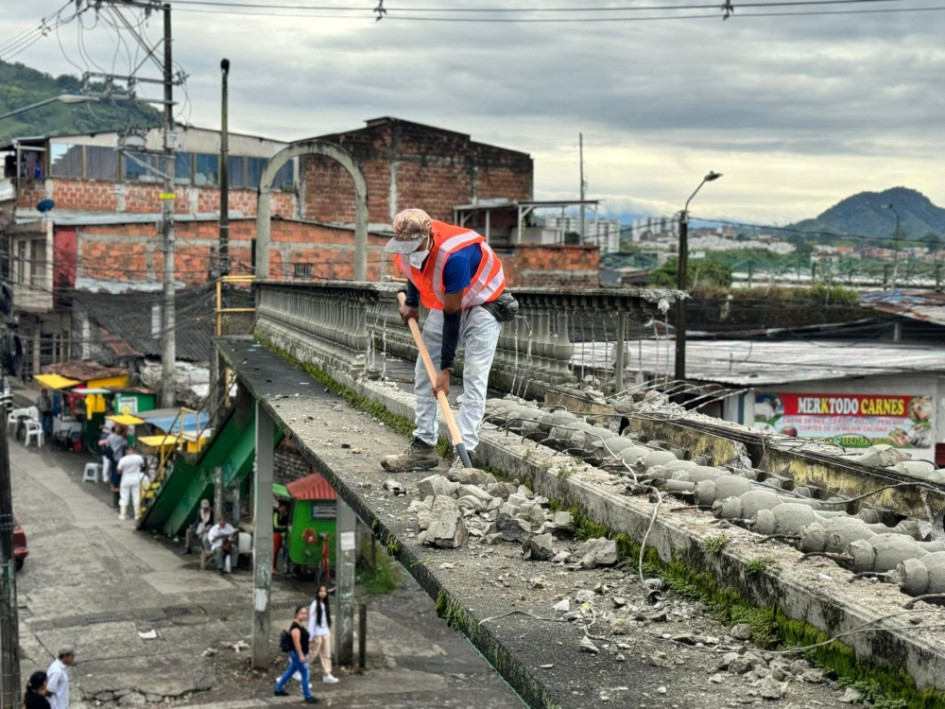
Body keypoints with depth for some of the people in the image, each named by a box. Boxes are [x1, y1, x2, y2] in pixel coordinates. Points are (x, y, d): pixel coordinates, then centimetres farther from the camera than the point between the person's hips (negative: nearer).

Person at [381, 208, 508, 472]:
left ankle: (464, 453, -18)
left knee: (474, 378, -16)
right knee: (424, 373, 3)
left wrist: (446, 369, -29)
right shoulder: (407, 246, -19)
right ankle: (424, 446, 9)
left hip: (482, 304, -7)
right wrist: (411, 303, -1)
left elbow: (453, 315, -33)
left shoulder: (453, 256, -39)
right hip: (445, 303, 7)